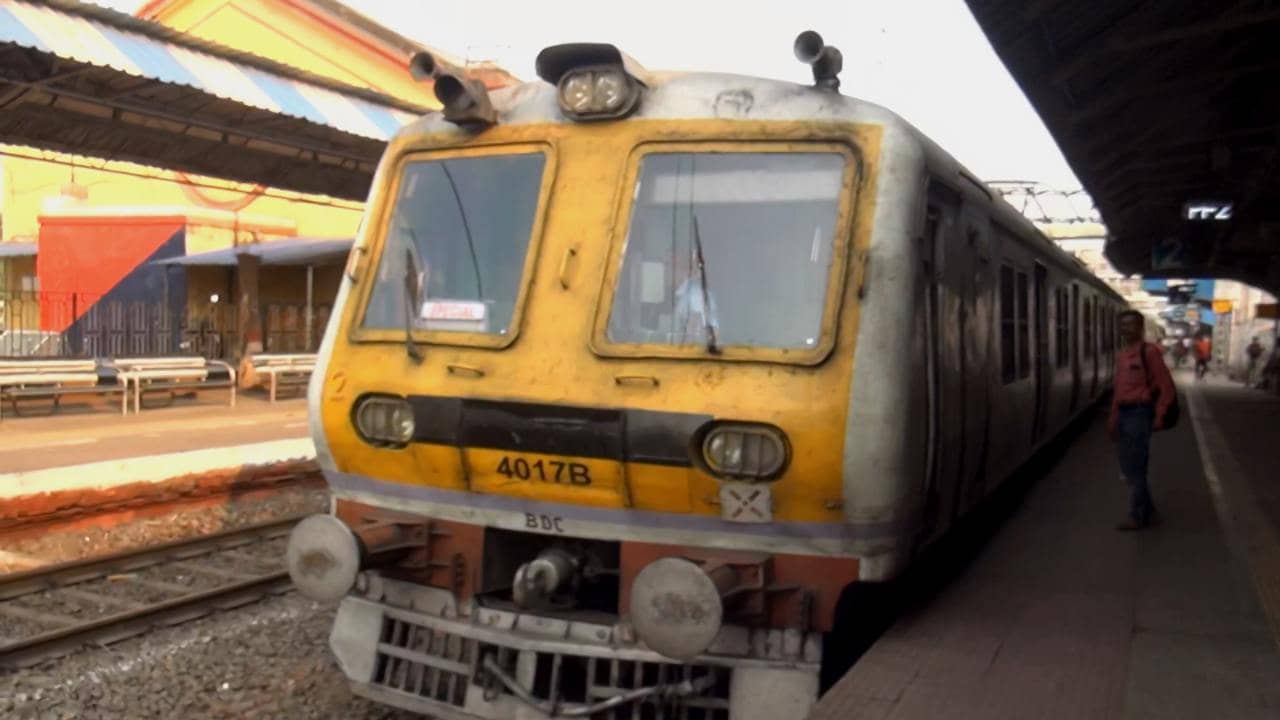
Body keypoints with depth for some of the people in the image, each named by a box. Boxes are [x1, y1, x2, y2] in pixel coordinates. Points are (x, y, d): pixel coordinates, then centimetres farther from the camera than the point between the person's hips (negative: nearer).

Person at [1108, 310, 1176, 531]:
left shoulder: (1149, 351, -12)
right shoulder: (1121, 354, 12)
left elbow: (1167, 386, -12)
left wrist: (1159, 416, -13)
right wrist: (1113, 417, 15)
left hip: (1139, 413, -8)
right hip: (1124, 413, 8)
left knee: (1135, 467, -2)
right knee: (1126, 465, 13)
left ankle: (1138, 517, 9)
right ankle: (1148, 513, 25)